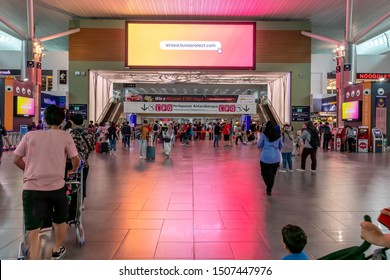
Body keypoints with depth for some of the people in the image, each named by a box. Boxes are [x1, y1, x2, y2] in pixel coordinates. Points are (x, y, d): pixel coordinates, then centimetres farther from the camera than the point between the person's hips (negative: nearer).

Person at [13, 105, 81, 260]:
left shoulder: (30, 135, 5)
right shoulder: (65, 136, 0)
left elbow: (16, 159, 9)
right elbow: (76, 160, 0)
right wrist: (72, 170, 21)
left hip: (32, 188, 0)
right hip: (56, 187, 0)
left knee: (33, 229, 4)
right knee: (60, 221, 24)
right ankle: (57, 251, 43)